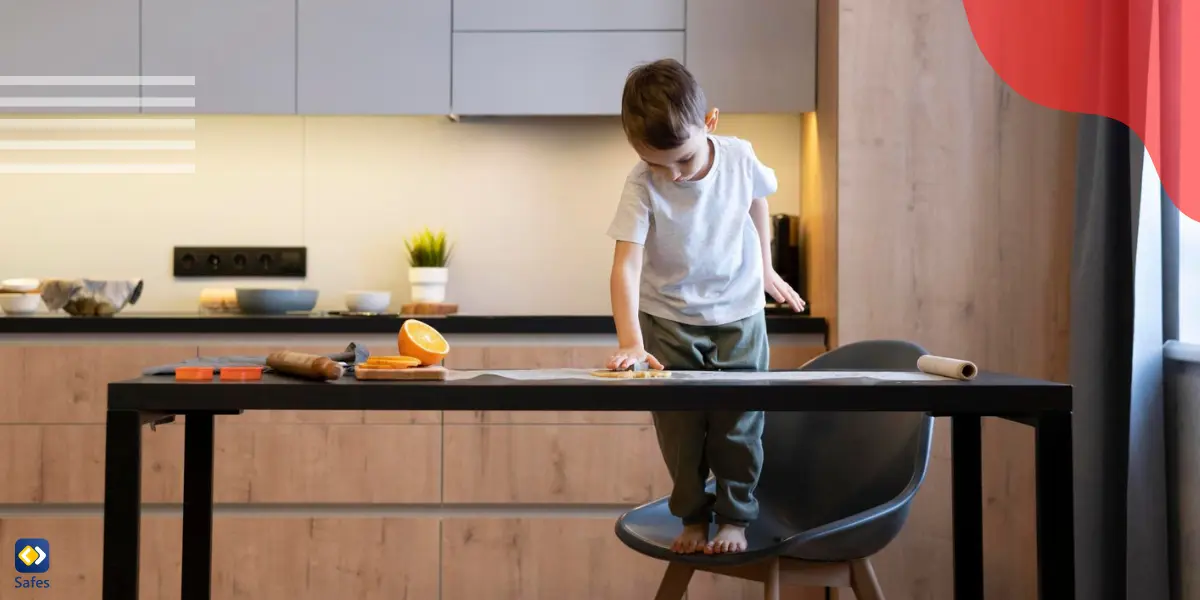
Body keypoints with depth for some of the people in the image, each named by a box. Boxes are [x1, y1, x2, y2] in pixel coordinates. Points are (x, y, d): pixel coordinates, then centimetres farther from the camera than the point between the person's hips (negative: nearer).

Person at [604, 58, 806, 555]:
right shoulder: (642, 186, -24)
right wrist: (630, 341, -44)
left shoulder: (740, 159, -16)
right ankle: (693, 517, 24)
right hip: (670, 319, -1)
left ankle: (735, 517, 20)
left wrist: (766, 268, 15)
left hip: (739, 313, 1)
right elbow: (627, 265, -32)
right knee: (678, 426, 5)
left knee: (738, 422, 3)